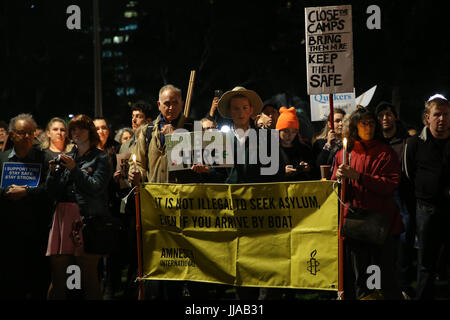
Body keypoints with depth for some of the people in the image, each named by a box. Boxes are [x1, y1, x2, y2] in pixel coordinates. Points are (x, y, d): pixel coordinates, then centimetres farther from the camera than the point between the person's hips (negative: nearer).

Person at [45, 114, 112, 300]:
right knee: (57, 276, -2)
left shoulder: (100, 158, 7)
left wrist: (75, 170, -13)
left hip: (87, 218, -5)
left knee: (89, 276, -9)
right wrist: (53, 173, 0)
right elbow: (54, 193, 17)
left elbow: (96, 188, -7)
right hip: (64, 218, 5)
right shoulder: (66, 158, 21)